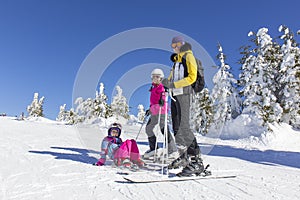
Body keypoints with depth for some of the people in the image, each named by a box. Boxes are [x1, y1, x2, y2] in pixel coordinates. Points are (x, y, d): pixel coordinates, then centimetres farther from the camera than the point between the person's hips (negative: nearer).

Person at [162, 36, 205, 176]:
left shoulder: (188, 56, 1)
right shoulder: (176, 59, 25)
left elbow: (192, 77, -11)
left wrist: (174, 84, -19)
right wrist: (167, 82, 1)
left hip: (184, 94, -8)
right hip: (175, 94, 8)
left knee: (183, 127, -16)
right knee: (176, 128, 7)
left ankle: (196, 160, -11)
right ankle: (184, 156, 18)